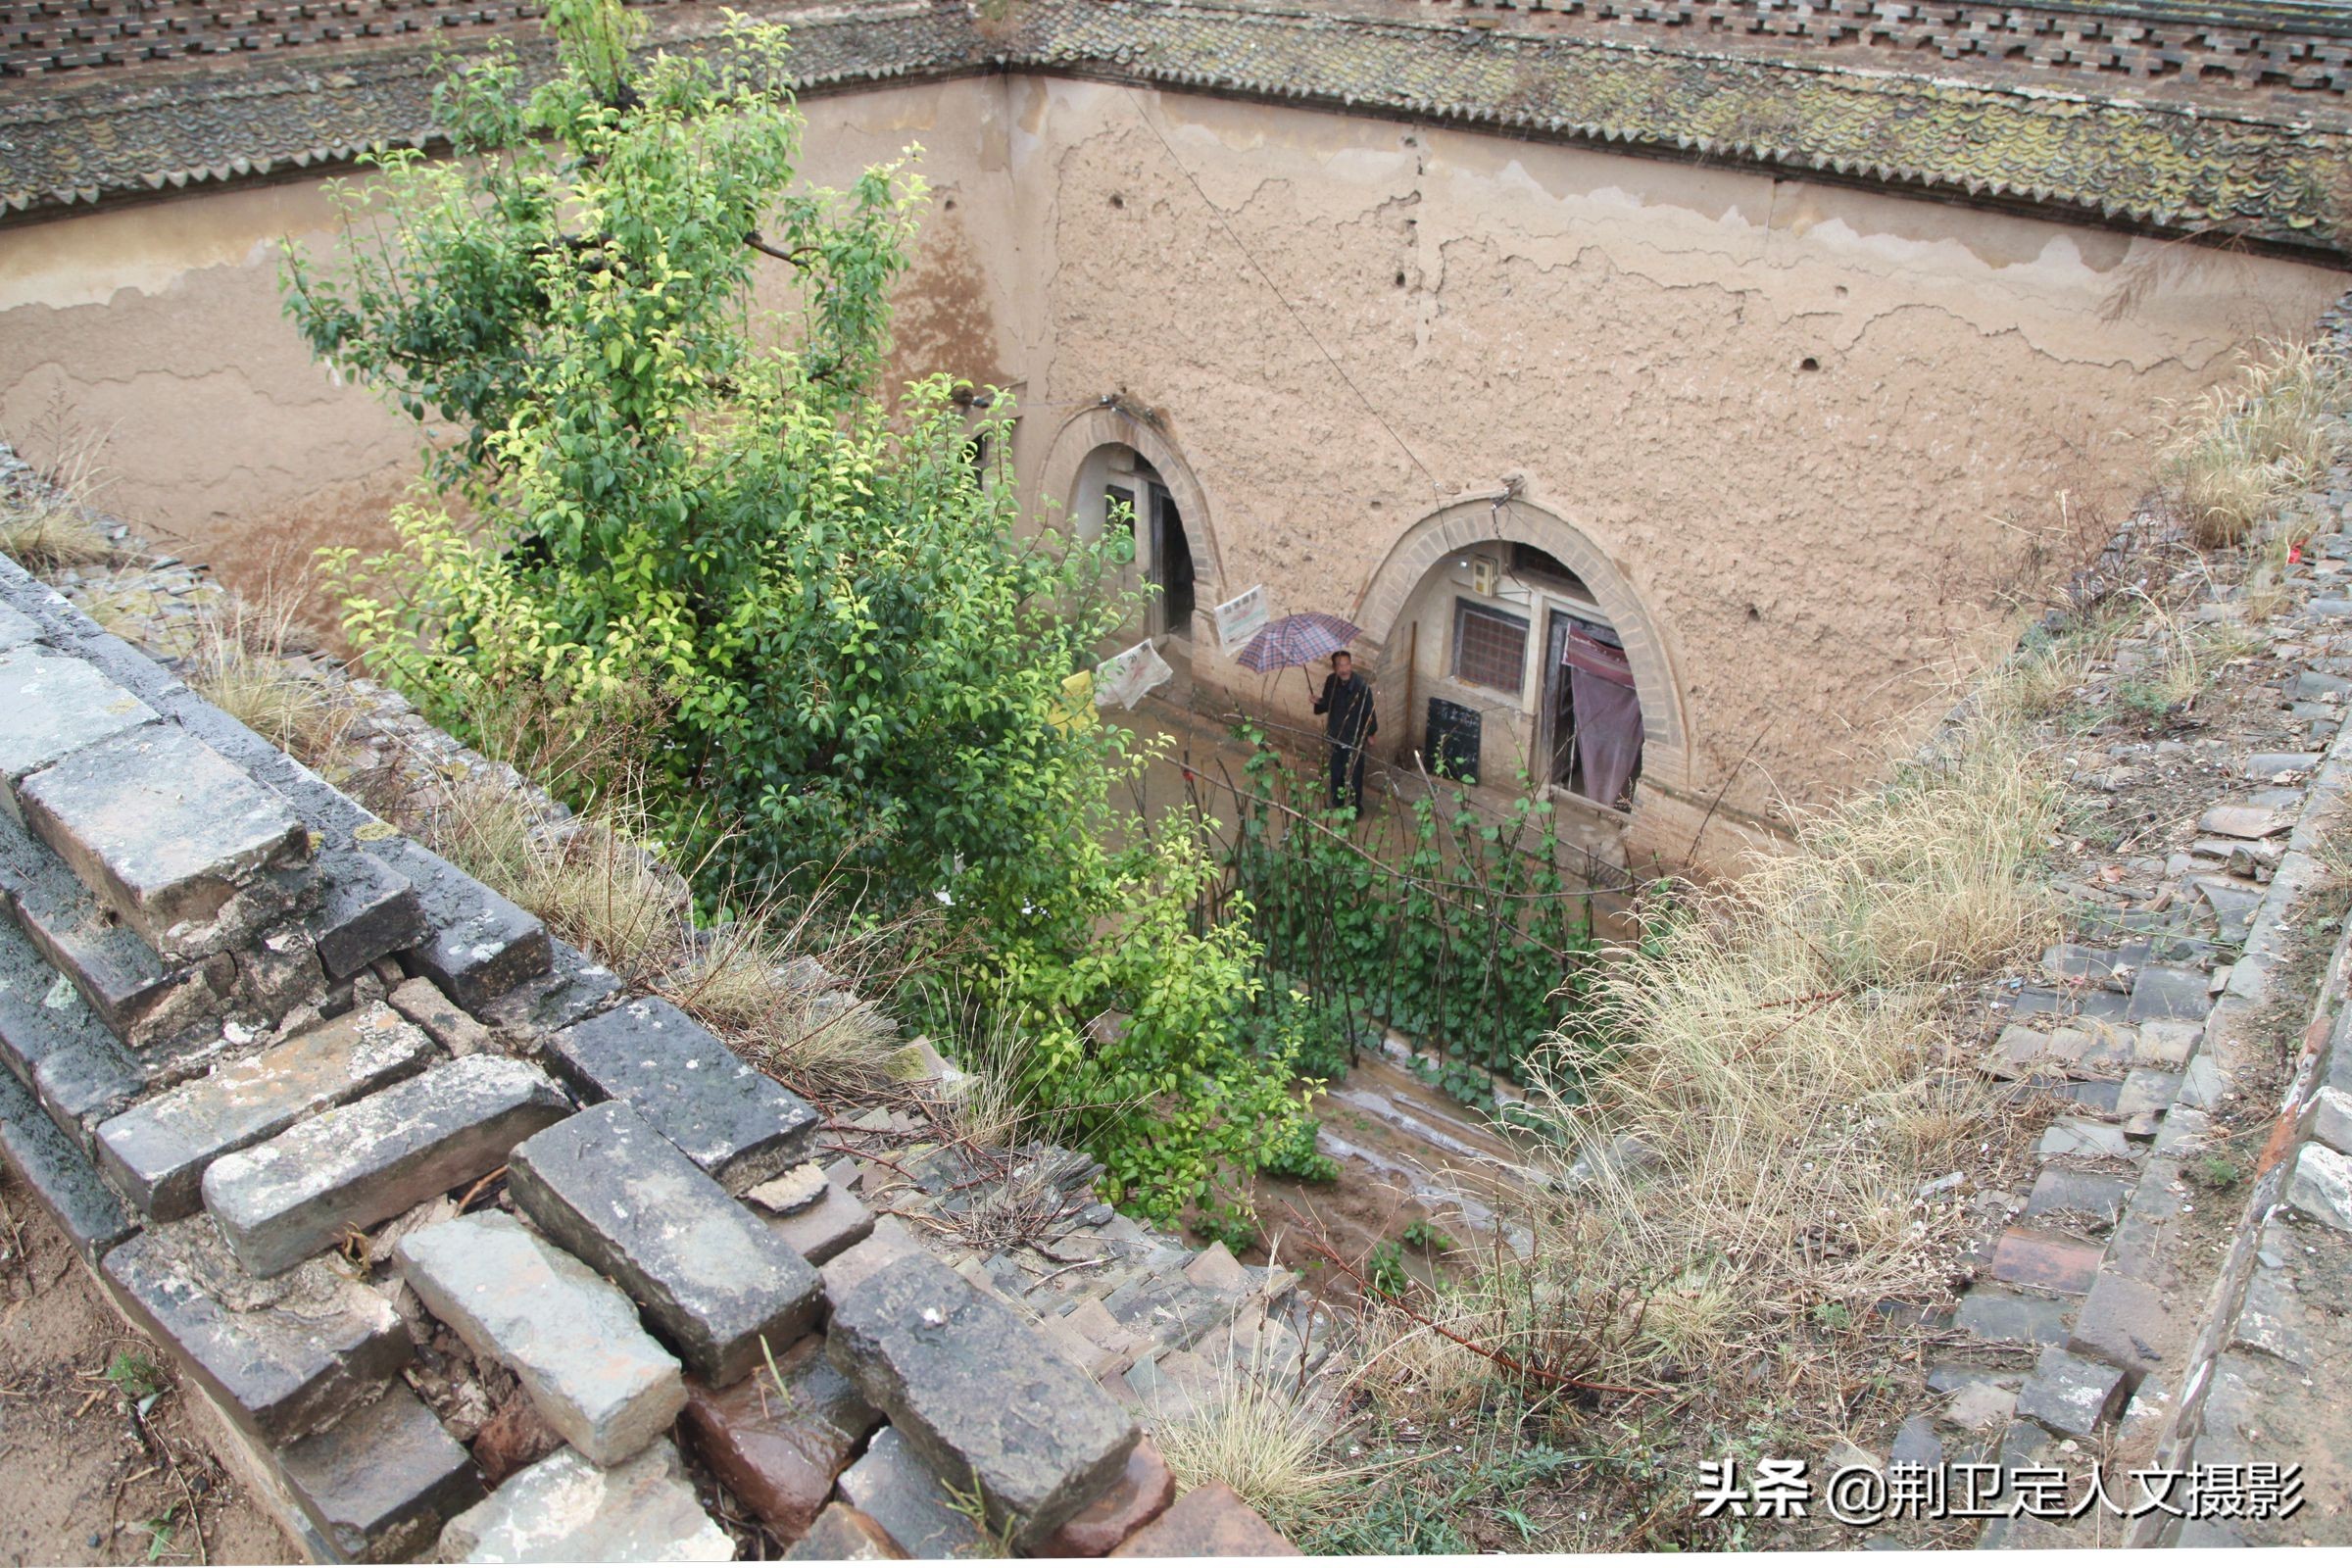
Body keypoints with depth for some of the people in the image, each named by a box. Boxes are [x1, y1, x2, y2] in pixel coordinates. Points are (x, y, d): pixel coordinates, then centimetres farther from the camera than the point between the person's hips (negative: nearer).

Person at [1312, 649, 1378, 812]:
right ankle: (1336, 801, 43)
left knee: (1353, 774, 6)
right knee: (1336, 770, 22)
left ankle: (1355, 807, 24)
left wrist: (1370, 733, -5)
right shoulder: (1331, 681, -11)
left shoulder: (1361, 685, -26)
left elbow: (1369, 711, -14)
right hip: (1336, 735, 5)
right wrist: (1318, 702, -18)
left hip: (1355, 737, -5)